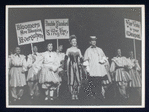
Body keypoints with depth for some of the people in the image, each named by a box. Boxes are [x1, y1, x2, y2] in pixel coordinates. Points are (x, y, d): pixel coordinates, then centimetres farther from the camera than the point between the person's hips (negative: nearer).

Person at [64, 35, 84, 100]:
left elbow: (81, 59, 14)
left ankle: (76, 94, 2)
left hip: (77, 66, 2)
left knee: (78, 80, -6)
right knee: (71, 81, -8)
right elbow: (66, 59, 5)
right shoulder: (68, 50, 8)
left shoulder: (78, 50, 15)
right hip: (71, 66, -2)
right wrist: (65, 68, -3)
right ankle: (72, 95, -1)